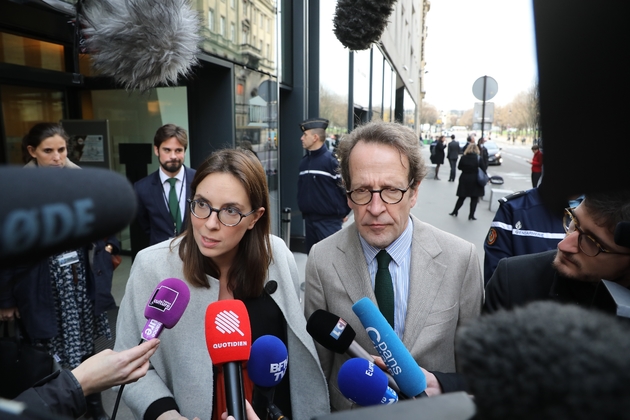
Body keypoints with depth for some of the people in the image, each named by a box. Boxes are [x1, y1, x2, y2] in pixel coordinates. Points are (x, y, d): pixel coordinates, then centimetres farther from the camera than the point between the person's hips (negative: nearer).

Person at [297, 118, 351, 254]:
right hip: (309, 220, 7)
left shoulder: (331, 160, -13)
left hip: (329, 221, -7)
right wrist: (303, 210, 15)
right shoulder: (304, 161, 9)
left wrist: (342, 212, -6)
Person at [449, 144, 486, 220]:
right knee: (474, 198, 7)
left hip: (464, 179, 2)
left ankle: (455, 211, 22)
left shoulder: (463, 158, -7)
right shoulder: (478, 159, -11)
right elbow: (483, 169, -7)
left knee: (461, 197, 15)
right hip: (475, 180, -2)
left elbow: (459, 167, 3)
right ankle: (471, 215, 6)